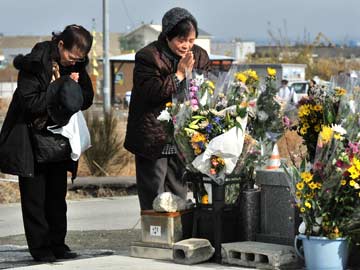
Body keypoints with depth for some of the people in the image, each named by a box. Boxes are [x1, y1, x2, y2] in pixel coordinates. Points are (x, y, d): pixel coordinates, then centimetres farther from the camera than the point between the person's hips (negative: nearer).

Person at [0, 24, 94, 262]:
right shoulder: (35, 63, -18)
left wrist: (72, 90, -19)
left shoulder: (77, 65, 1)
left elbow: (87, 99, 2)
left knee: (57, 195, 9)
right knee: (34, 196, -1)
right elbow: (30, 102, -23)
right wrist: (61, 92, -24)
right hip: (31, 141, -6)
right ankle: (40, 248, 4)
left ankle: (57, 244, 16)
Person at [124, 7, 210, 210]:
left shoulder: (199, 56, 6)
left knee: (179, 198, 11)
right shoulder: (148, 57, -9)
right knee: (153, 204, -1)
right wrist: (179, 75, -20)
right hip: (153, 139, -5)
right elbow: (149, 92, -20)